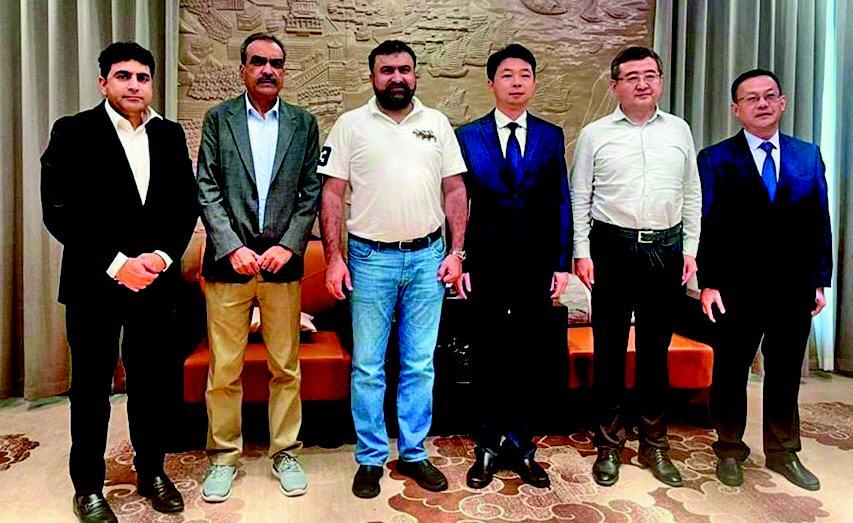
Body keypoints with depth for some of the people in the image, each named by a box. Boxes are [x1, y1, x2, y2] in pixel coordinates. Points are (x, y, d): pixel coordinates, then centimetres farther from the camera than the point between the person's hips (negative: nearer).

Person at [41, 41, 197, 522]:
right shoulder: (73, 133, -3)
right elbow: (59, 212, -9)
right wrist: (116, 264, -15)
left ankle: (152, 471, 30)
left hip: (157, 281, 3)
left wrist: (161, 256, -9)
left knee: (154, 383, 11)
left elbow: (186, 205, 6)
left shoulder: (171, 134, 8)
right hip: (94, 284, -3)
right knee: (91, 387, 9)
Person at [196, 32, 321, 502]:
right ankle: (224, 456, 23)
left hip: (282, 261, 1)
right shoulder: (218, 119, 6)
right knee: (223, 370, 6)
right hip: (228, 262, 0)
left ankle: (284, 453, 23)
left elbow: (310, 193, 4)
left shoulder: (304, 124, 8)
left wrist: (287, 246, -7)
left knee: (285, 367, 8)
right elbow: (207, 191, 0)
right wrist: (233, 248, -10)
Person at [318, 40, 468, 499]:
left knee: (420, 365, 9)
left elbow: (455, 190, 8)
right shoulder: (350, 126, 2)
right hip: (370, 258, -2)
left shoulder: (437, 123, 9)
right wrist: (333, 259, -8)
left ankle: (414, 453, 24)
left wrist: (456, 251, 0)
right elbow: (331, 194, -1)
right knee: (367, 367, 5)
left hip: (427, 257, 2)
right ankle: (370, 458, 21)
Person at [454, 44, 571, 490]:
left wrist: (562, 264, 1)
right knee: (487, 355, 7)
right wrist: (458, 261, -5)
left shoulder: (551, 136, 7)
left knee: (528, 354, 9)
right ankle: (488, 445, 23)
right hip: (486, 263, -1)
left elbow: (560, 203, 6)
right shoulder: (468, 136, 3)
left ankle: (520, 445, 24)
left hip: (535, 263, 2)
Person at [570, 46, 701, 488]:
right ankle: (609, 444, 19)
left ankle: (654, 445, 24)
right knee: (609, 348, 5)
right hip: (612, 247, -2)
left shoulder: (679, 130, 11)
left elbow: (692, 195, 13)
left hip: (667, 248, 2)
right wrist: (582, 252, -5)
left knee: (656, 349, 10)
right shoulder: (595, 134, 3)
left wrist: (690, 249, 7)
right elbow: (579, 198, 2)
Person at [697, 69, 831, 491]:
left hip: (794, 288, 3)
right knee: (731, 373, 10)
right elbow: (707, 226, -7)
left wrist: (820, 281, 4)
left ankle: (783, 453, 33)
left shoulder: (809, 156, 7)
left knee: (785, 373, 15)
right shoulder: (715, 159, -3)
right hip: (738, 289, -3)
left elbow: (819, 222, 7)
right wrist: (708, 283, -11)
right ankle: (729, 452, 27)